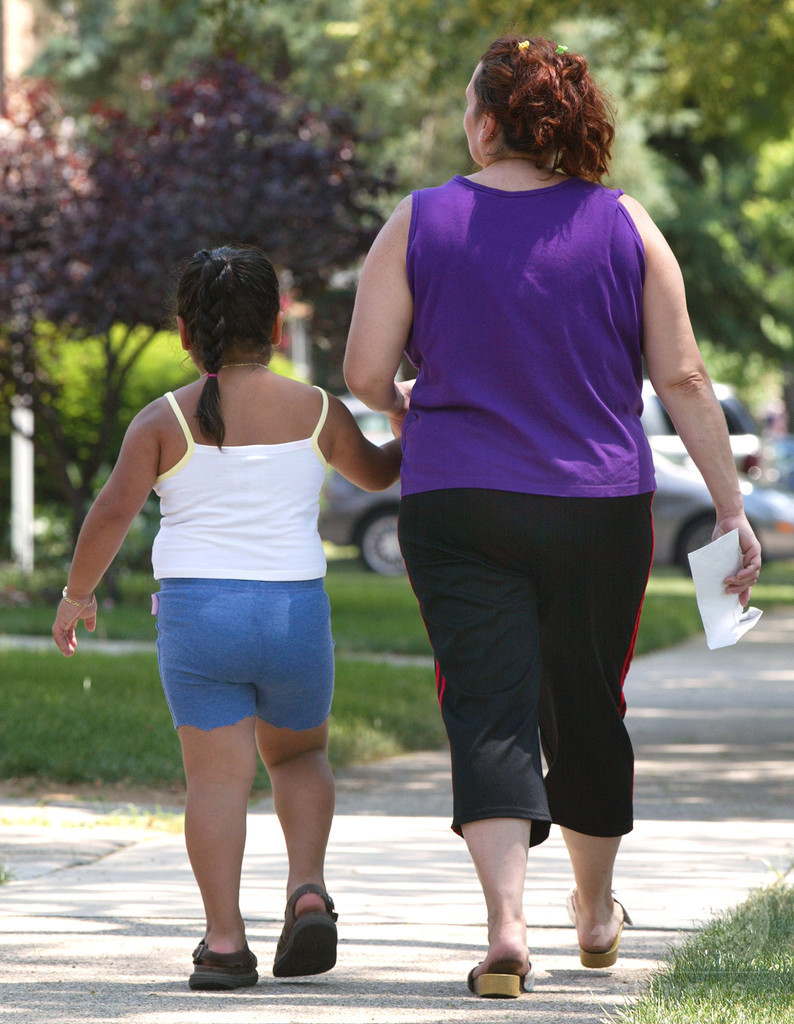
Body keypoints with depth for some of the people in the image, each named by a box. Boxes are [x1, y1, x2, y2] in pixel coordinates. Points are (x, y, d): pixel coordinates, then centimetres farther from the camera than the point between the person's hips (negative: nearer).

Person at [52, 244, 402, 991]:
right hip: (295, 609, 2)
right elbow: (375, 473, 23)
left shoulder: (164, 420, -1)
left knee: (217, 774, -1)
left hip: (195, 610, -1)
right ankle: (307, 888, 0)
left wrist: (77, 593, 5)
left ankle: (224, 939, -11)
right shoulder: (315, 410, 6)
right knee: (299, 753, 21)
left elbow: (113, 511, -7)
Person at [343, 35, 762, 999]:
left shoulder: (420, 223, -3)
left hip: (457, 509, -2)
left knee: (488, 711, -4)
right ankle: (596, 913, 34)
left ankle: (506, 921, -23)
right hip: (601, 510, 2)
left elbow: (364, 369, -4)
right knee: (587, 706, 17)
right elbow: (682, 377, -2)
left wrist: (406, 417, 19)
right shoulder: (623, 224, 0)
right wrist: (729, 508, 2)